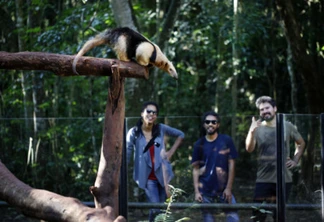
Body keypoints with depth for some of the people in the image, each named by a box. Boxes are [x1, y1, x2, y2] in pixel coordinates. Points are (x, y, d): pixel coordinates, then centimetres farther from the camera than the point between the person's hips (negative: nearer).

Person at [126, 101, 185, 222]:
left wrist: (171, 151, 4)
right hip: (147, 177, -3)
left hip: (161, 175, 3)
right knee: (155, 208, -13)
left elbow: (180, 135, 13)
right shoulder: (134, 132, -10)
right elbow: (126, 156, -10)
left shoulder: (161, 129, -2)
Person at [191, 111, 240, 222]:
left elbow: (231, 164, 0)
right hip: (205, 190, 1)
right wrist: (196, 191, -5)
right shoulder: (199, 144, 5)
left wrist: (229, 188, -6)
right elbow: (195, 169, 5)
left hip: (223, 189, -1)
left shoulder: (226, 140, 0)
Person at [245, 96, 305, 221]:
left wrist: (295, 160, 5)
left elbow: (301, 143, 19)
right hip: (263, 180, -1)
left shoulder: (287, 126, 3)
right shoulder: (258, 128, -3)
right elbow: (249, 149, -17)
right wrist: (251, 132, -34)